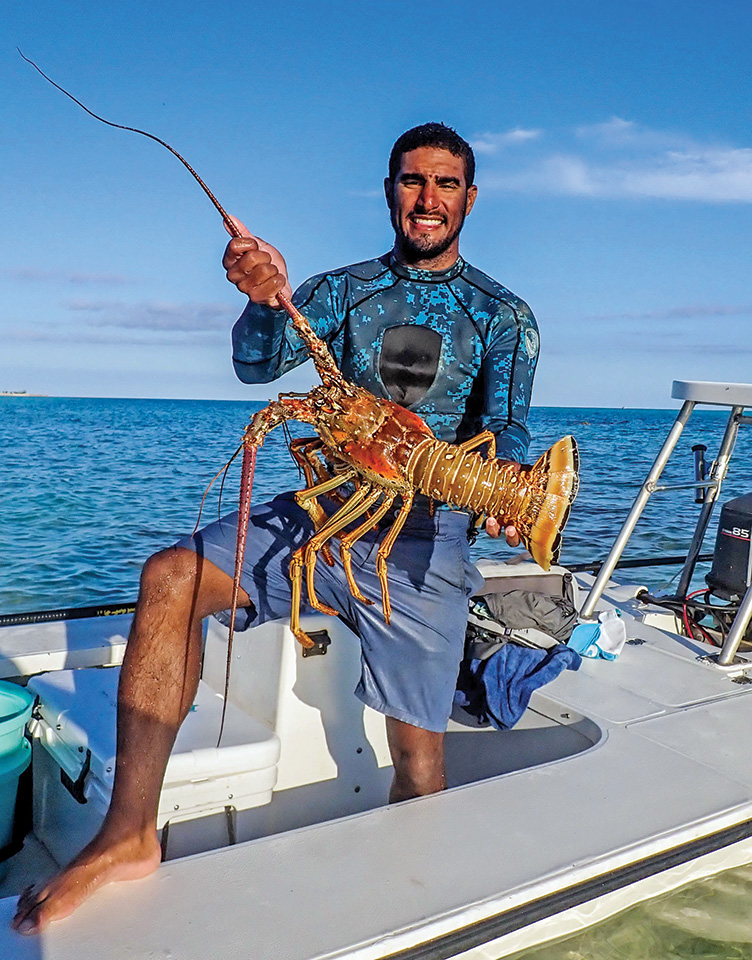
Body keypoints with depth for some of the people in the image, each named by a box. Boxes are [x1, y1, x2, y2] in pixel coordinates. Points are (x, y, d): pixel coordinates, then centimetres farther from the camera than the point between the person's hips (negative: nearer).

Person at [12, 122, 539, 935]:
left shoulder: (503, 315, 6)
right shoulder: (343, 289, 10)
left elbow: (507, 424, -7)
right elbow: (259, 364, -5)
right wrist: (267, 303, -28)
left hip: (423, 539, -2)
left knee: (418, 758, -2)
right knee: (171, 579, -21)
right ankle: (129, 837, -15)